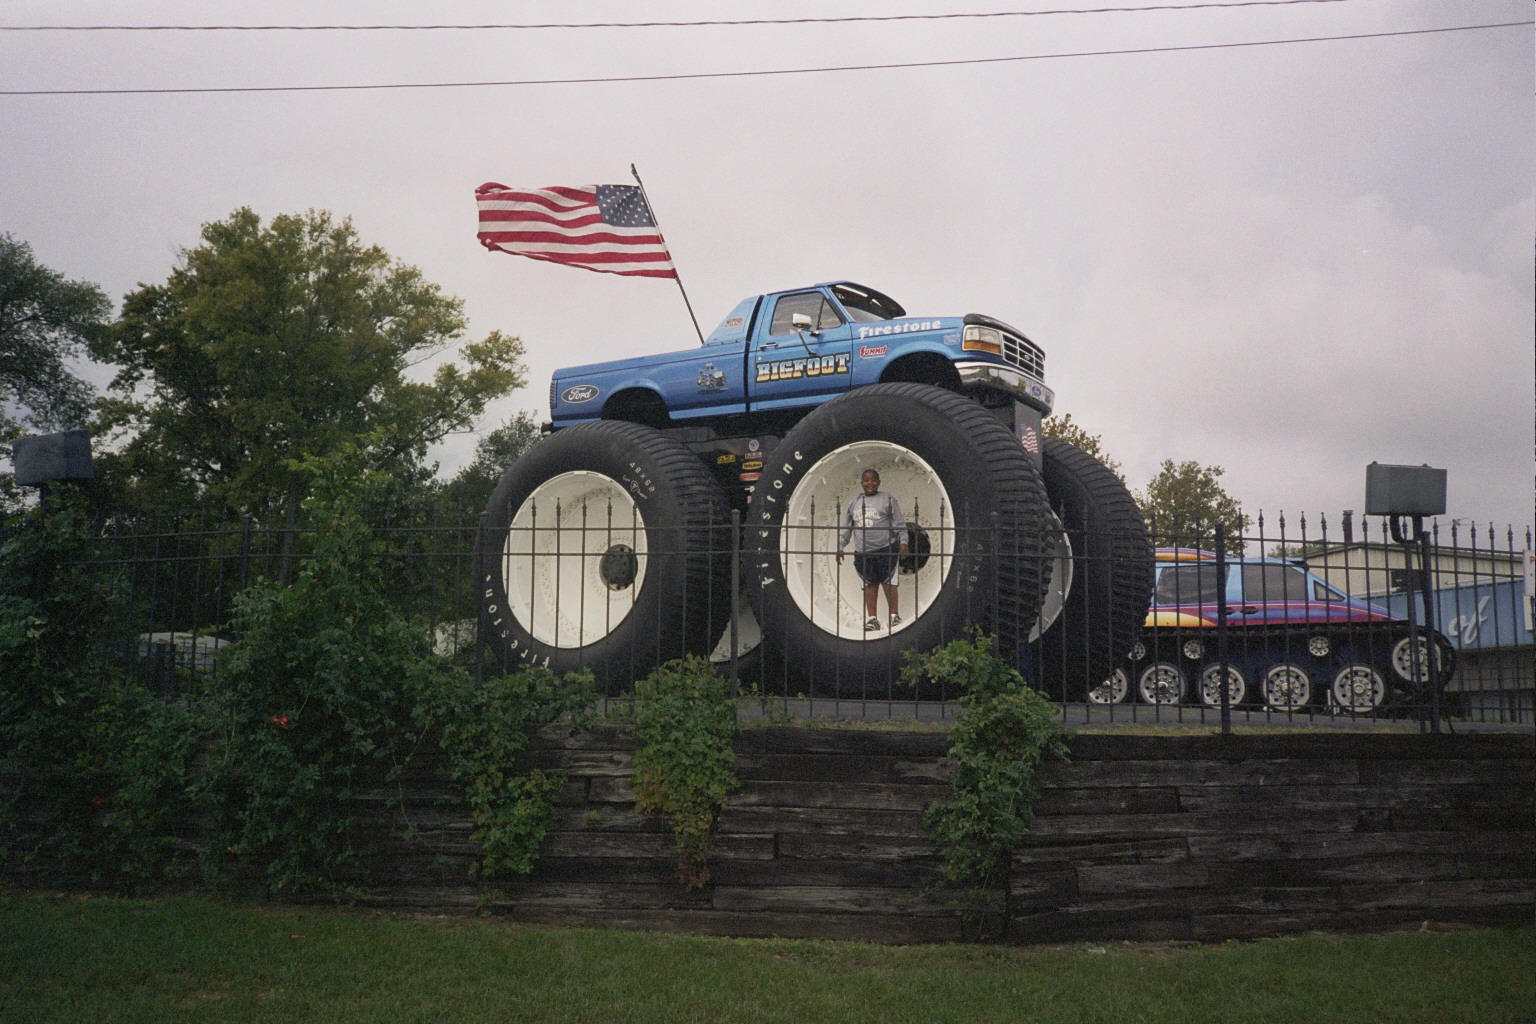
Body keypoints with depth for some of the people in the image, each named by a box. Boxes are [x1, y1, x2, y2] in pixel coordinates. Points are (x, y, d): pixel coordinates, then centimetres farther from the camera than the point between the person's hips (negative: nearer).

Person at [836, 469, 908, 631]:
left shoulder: (888, 500, 3)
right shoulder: (854, 502, 16)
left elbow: (899, 523, 0)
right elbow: (846, 527, 19)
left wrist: (903, 541, -9)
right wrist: (840, 546, 14)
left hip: (886, 549, -4)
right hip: (862, 552, 4)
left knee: (887, 581, -6)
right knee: (870, 583, 4)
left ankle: (894, 615, 2)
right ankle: (872, 618, 7)